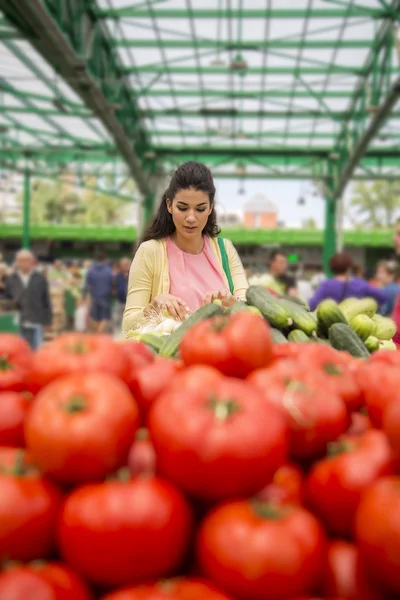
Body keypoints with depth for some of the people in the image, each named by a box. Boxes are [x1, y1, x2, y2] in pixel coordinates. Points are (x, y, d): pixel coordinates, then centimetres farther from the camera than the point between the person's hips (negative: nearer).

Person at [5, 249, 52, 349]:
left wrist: (47, 320, 4)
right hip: (18, 324, 1)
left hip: (36, 323, -1)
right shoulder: (11, 279, 6)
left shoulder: (40, 279, 5)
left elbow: (46, 300, 7)